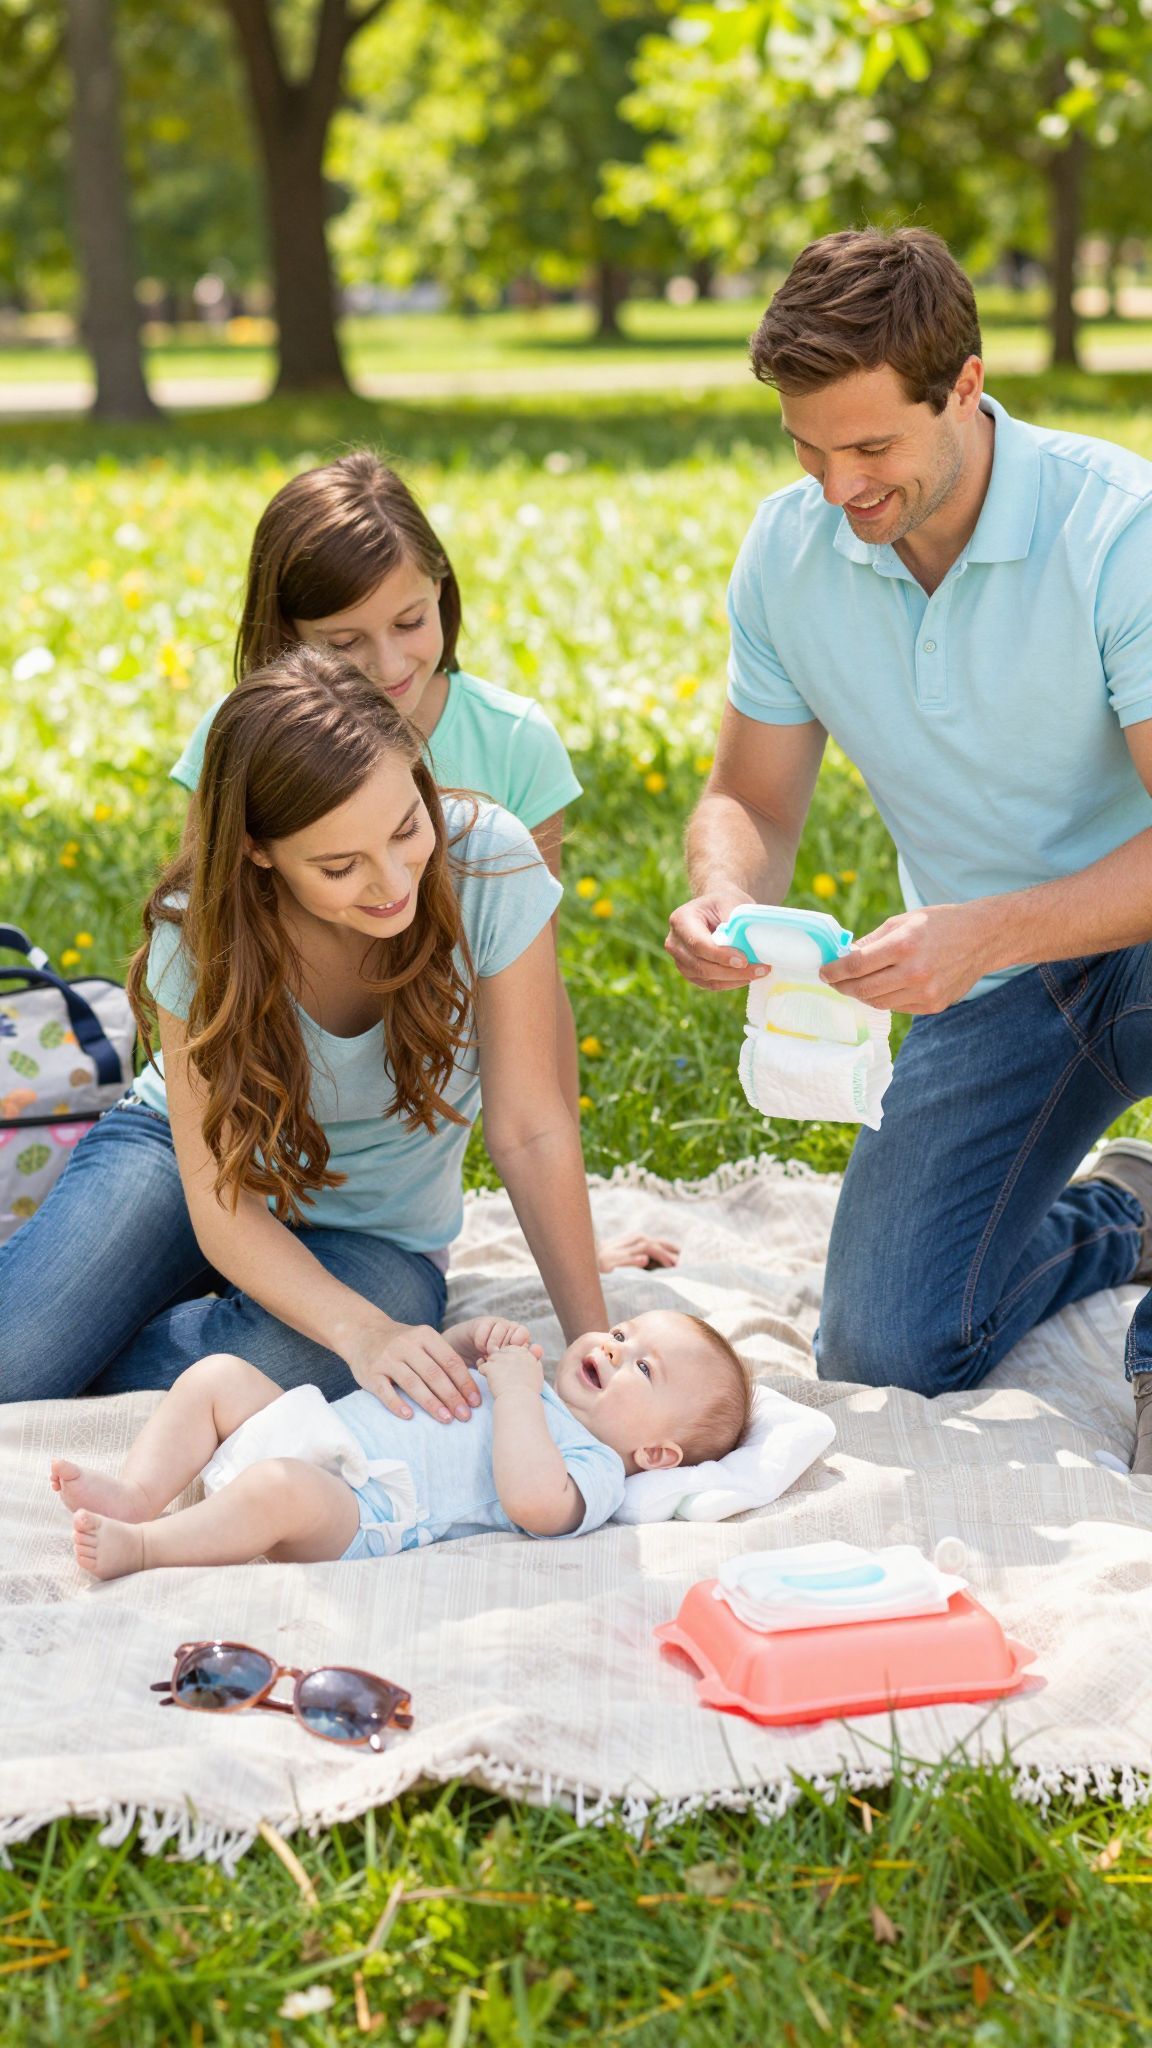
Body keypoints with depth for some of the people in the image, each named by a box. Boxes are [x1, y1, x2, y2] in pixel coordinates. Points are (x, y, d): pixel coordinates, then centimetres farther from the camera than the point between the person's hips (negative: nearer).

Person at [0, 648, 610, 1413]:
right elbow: (221, 1207, -24)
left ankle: (72, 1362, -4)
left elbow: (533, 1130, -19)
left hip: (373, 1233, 1)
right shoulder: (201, 932, -26)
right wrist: (361, 1330, -41)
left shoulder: (489, 863, -27)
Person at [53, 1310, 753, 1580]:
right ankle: (139, 1494, -5)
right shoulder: (538, 1384, 24)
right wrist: (478, 1335, 12)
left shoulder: (593, 1471, -5)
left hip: (354, 1508, -10)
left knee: (280, 1488, -38)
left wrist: (514, 1392, -19)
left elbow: (533, 1501, -28)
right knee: (217, 1375, 7)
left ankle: (140, 1545, -27)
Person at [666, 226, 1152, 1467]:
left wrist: (984, 933, -40)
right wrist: (724, 895, -22)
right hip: (989, 987, 5)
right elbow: (752, 799, 3)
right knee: (883, 1354, -7)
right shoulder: (788, 550, -7)